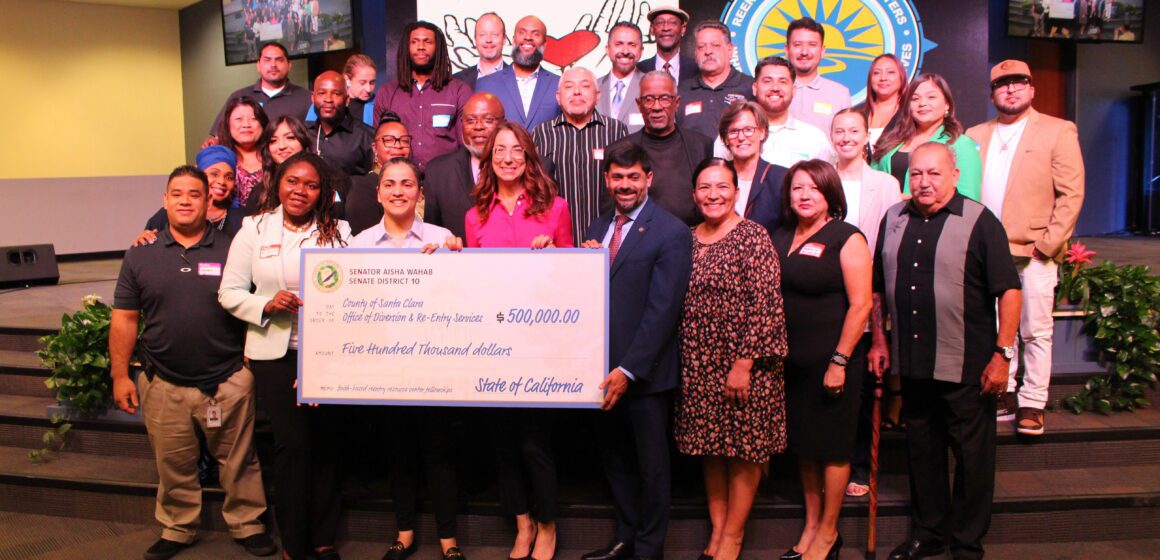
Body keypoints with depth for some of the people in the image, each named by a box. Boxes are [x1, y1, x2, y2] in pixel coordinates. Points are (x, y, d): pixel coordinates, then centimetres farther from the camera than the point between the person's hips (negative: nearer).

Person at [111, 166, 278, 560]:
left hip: (228, 381, -1)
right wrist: (120, 374, 2)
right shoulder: (141, 256, 4)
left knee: (238, 462, 9)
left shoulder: (231, 250, -1)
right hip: (164, 385, 2)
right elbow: (124, 319, 6)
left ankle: (247, 525, 27)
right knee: (174, 467, 15)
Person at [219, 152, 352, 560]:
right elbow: (230, 292, 3)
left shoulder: (337, 231, 3)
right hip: (274, 353, -1)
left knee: (326, 441, 5)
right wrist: (267, 305, -15)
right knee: (293, 442, 0)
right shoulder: (254, 229, 3)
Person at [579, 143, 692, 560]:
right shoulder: (598, 228, 10)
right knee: (613, 456, 17)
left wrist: (628, 370, -19)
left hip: (644, 370, -6)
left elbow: (662, 309, -16)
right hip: (603, 365, 6)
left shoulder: (672, 233, -11)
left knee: (651, 463, 9)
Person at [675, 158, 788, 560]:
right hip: (699, 365, 6)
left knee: (744, 450, 5)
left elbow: (766, 305, -14)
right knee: (709, 448, 12)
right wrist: (685, 361, 7)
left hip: (745, 362, -5)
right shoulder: (687, 240, 8)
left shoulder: (753, 236, -9)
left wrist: (744, 363, -17)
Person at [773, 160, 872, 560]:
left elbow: (860, 304, -12)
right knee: (803, 444, 15)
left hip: (832, 361, -6)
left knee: (832, 447, 6)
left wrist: (839, 361, -16)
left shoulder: (846, 239, -8)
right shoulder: (781, 238, 9)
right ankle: (811, 525, 30)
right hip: (791, 361, 6)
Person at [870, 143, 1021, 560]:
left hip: (967, 367, -4)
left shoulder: (979, 221, -7)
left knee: (972, 457, 6)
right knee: (922, 451, 16)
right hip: (912, 365, 5)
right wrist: (878, 341, 11)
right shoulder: (893, 220, 8)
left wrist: (1002, 354, -13)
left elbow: (1008, 290, -9)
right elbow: (877, 288, 15)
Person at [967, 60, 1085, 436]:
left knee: (1035, 332, 2)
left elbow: (1071, 193, -4)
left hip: (1033, 251, -3)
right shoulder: (975, 136, 13)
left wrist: (1048, 243, -11)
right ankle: (1004, 397, 20)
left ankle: (1032, 405, 10)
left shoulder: (1058, 132, 2)